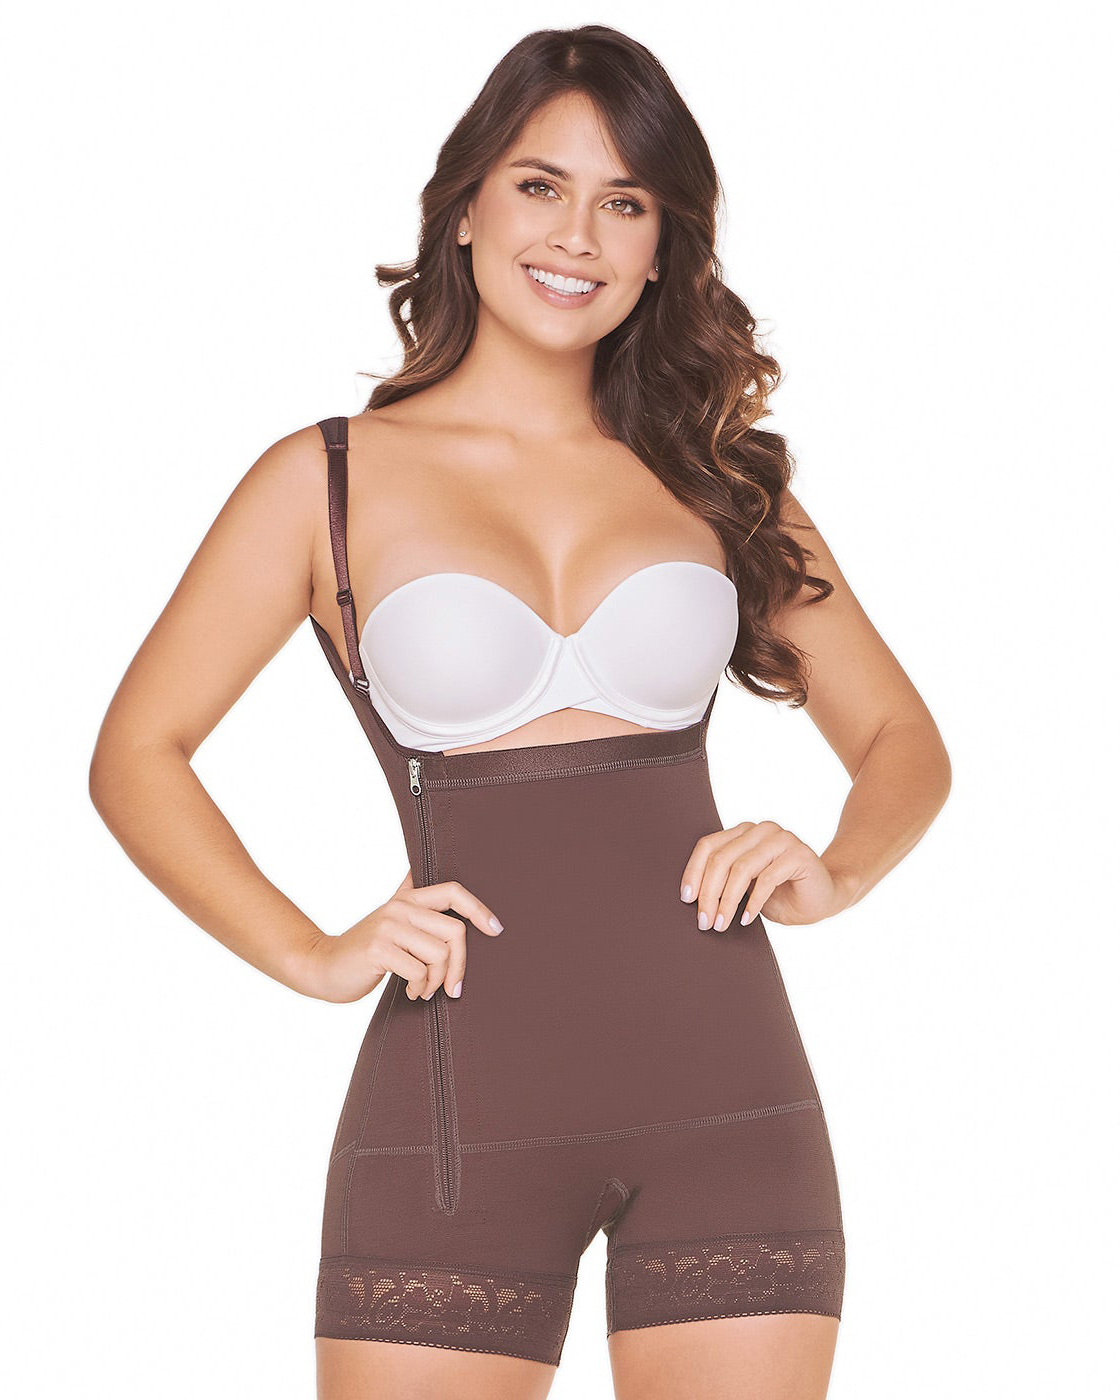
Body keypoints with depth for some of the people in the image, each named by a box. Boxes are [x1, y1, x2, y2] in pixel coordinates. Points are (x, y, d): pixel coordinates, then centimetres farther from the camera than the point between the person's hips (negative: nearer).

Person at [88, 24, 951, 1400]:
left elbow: (901, 739, 17)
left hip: (727, 1100, 2)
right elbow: (136, 754, 6)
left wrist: (832, 873, -4)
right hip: (461, 1114, -2)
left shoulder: (713, 477, 11)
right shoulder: (329, 479, 5)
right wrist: (313, 953, -6)